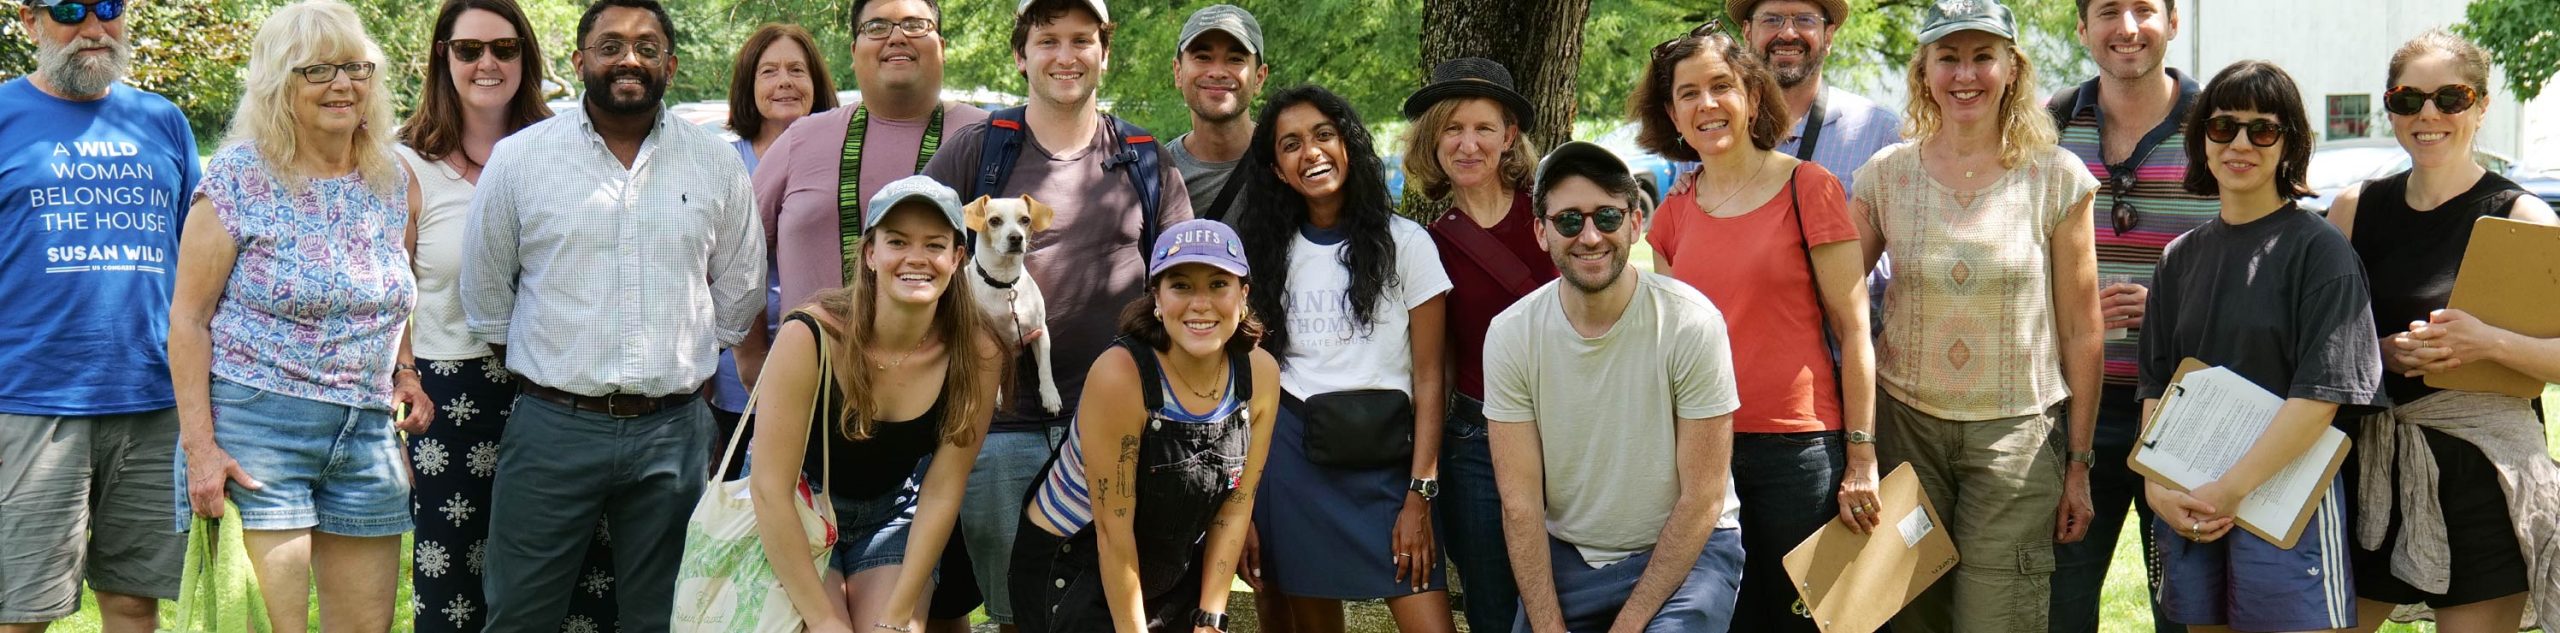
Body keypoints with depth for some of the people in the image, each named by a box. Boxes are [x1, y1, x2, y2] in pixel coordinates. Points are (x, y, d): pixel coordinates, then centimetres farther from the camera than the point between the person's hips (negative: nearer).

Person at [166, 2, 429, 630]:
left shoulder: (396, 182, 8)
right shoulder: (239, 177, -6)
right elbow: (189, 317, -6)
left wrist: (406, 373, 5)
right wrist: (200, 445, -13)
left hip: (367, 432, 5)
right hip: (258, 423, -5)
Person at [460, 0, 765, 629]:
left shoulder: (717, 164, 5)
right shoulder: (518, 158, 1)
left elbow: (737, 294, 15)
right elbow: (485, 295, 9)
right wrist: (548, 383, 10)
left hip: (674, 432, 1)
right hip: (551, 428, -1)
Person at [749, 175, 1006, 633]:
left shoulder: (977, 353, -17)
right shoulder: (810, 337, -26)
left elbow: (942, 491, -11)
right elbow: (771, 491, -24)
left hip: (890, 515, 2)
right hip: (792, 524, -2)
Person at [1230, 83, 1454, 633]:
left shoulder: (1405, 244, 1)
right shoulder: (1267, 252, 11)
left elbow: (1430, 379, -1)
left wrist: (1420, 495, -8)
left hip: (1386, 456, -2)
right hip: (1289, 458, 2)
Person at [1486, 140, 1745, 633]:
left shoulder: (1691, 323, -15)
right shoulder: (1511, 334, -7)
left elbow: (1702, 499, -13)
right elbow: (1521, 505, -5)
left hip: (1686, 551, -3)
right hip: (1564, 556, 3)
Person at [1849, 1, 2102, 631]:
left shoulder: (2058, 179, -2)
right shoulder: (1886, 175, 2)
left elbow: (2080, 331, 2)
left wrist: (2079, 463, 2)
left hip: (2018, 433, -2)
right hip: (1905, 424, 2)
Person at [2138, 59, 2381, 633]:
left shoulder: (2320, 250, -5)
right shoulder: (2182, 257, 11)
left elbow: (2321, 394, -13)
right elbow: (2156, 382, 12)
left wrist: (2231, 489, -16)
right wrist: (2157, 485, -3)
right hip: (2187, 508, 5)